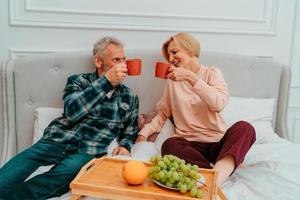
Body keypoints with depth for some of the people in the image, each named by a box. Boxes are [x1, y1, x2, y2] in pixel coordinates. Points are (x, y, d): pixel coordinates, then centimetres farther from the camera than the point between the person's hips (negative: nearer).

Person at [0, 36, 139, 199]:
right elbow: (72, 111, -10)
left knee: (58, 178, -32)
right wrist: (107, 80, -14)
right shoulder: (78, 81, 10)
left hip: (89, 151, 0)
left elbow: (129, 133, 21)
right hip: (58, 139, 0)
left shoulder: (130, 97, 15)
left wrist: (124, 146, -3)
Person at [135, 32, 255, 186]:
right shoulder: (173, 80, 14)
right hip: (189, 144, 1)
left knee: (244, 128, -29)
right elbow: (162, 114, 16)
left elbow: (220, 103, -14)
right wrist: (144, 133, 0)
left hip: (217, 143, 0)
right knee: (169, 145, -31)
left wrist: (190, 77, -18)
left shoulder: (212, 73, 6)